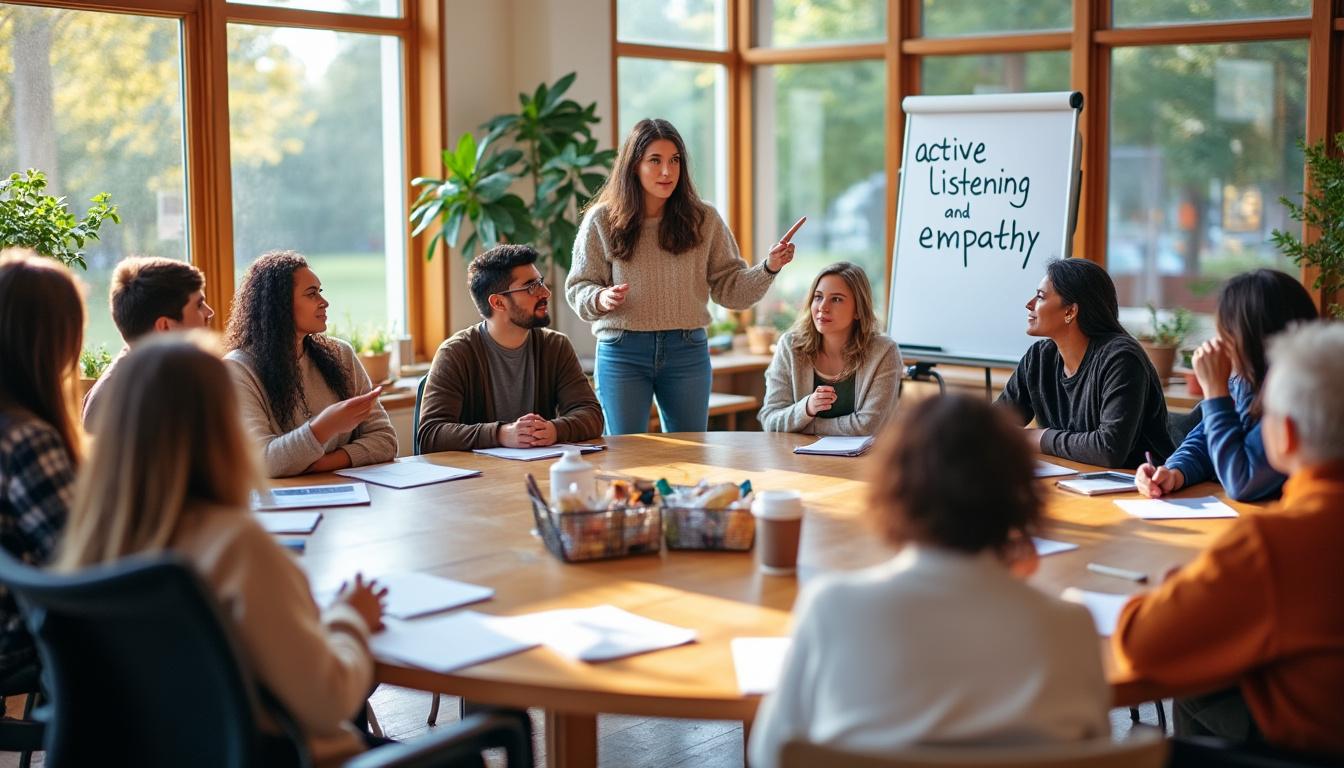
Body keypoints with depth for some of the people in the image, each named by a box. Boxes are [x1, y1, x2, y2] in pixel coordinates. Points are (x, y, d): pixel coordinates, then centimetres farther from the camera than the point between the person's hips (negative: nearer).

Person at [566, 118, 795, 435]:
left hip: (687, 351, 2)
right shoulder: (601, 221, -1)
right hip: (622, 352, -1)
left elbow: (730, 288, 4)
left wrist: (769, 268, -12)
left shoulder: (703, 219, 3)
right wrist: (601, 298, -19)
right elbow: (578, 288, 3)